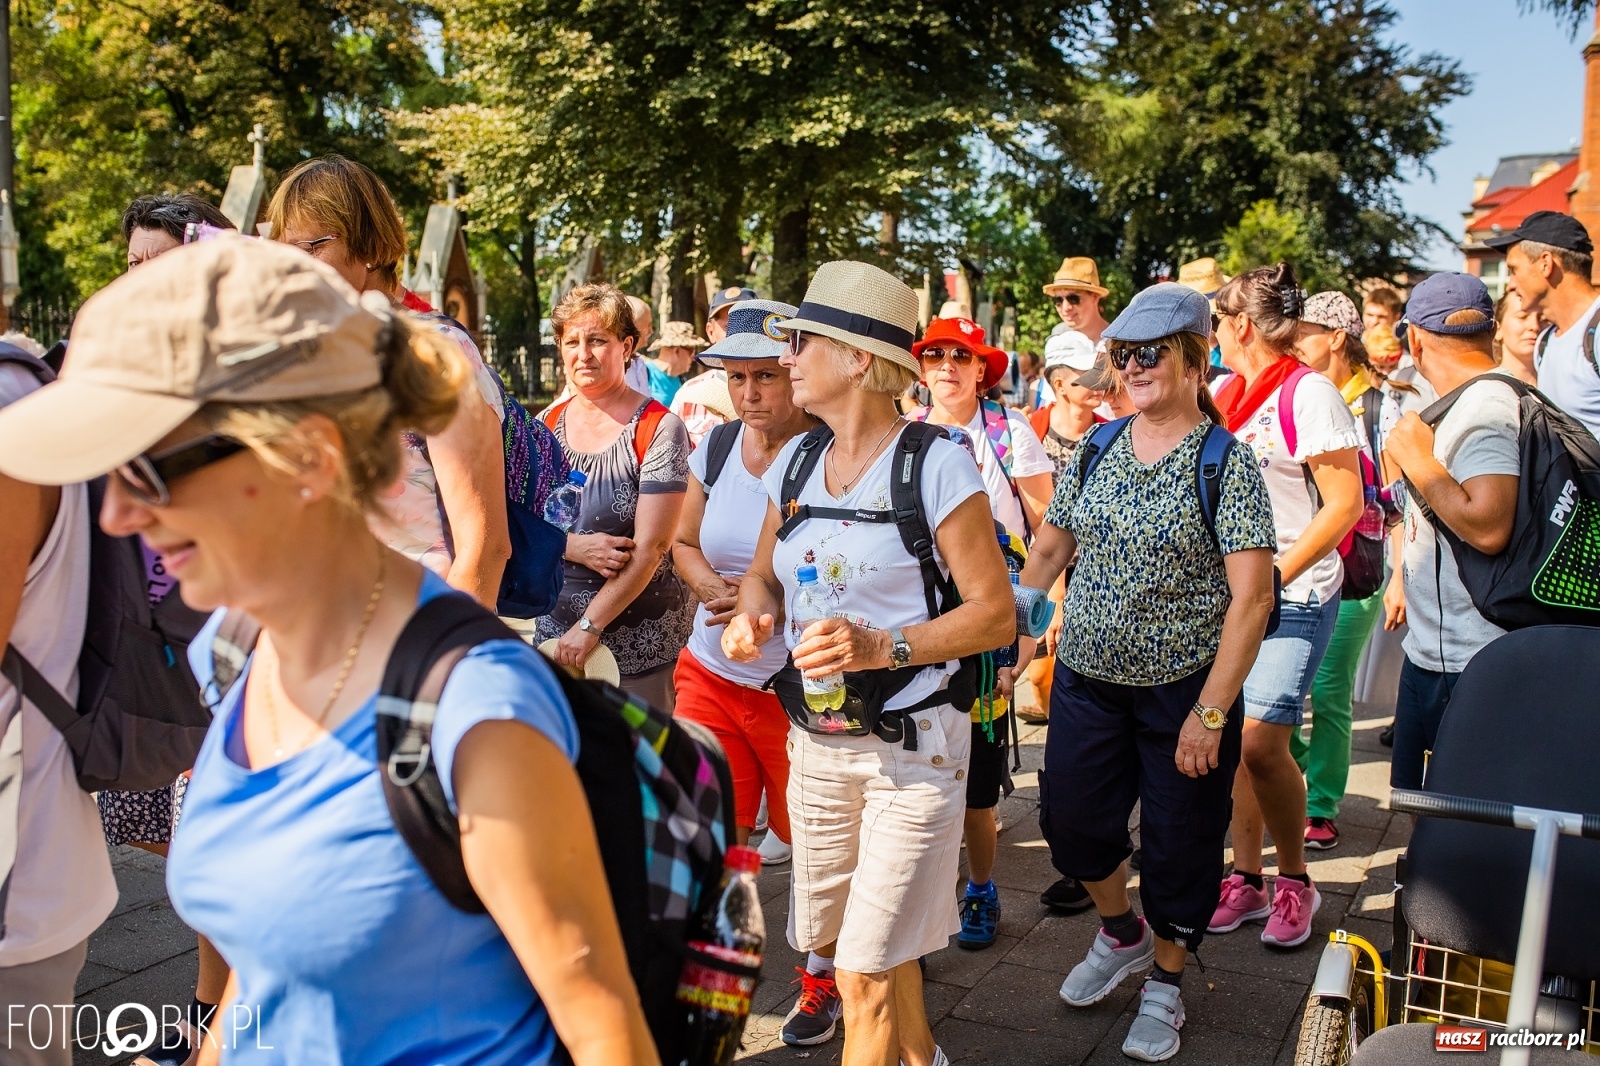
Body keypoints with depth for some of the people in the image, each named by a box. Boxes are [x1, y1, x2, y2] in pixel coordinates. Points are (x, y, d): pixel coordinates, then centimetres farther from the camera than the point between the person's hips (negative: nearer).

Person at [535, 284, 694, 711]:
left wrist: (589, 626, -18)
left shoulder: (658, 428, -10)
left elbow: (650, 547, -16)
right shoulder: (548, 425, 6)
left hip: (640, 640, -4)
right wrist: (576, 547, -14)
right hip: (556, 627, 5)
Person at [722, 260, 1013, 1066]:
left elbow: (996, 614, -14)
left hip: (912, 747, -6)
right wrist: (750, 616, -7)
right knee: (837, 942, 19)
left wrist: (885, 646, -27)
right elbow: (762, 575, 16)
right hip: (814, 744, 7)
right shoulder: (794, 463, 5)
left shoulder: (936, 467, -14)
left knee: (866, 974, -4)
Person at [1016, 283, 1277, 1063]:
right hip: (1087, 677, 5)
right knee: (1070, 814, 10)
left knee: (1179, 842, 9)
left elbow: (1251, 598, -17)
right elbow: (1047, 551, 10)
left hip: (1182, 687, -4)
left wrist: (1210, 714, -20)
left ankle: (1165, 979, 33)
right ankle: (1121, 933, 39)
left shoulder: (1227, 463, -12)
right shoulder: (1096, 449, 3)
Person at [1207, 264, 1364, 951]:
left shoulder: (1309, 394, -10)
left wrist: (1274, 578, -17)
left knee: (1261, 743, -11)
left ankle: (1295, 880, 10)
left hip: (1294, 596, -6)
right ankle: (1246, 880, 20)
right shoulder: (1223, 392, 10)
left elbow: (1345, 504, -13)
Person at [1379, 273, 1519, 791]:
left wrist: (1418, 458, -20)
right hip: (1430, 649, 10)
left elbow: (1488, 528, -31)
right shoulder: (1461, 405, 10)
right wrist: (1404, 574, 28)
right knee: (1415, 796, 21)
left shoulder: (1486, 408, -20)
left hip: (1469, 665, -10)